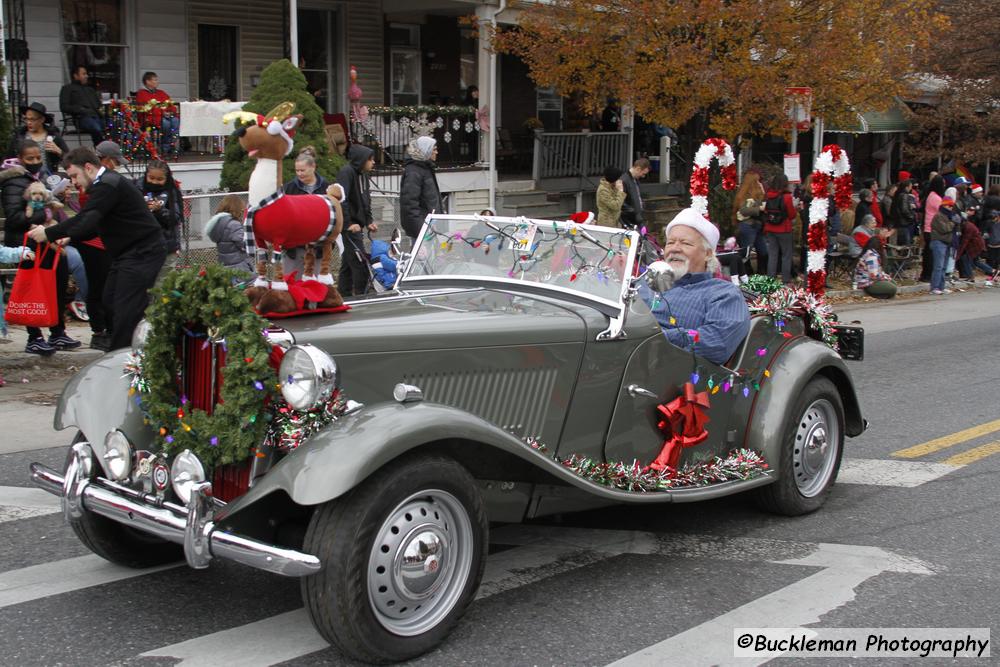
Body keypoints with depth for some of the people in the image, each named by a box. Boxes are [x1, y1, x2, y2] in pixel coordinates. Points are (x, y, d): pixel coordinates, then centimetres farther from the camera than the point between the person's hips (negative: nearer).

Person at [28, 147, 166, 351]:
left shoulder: (108, 185, -17)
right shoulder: (108, 182, 16)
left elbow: (85, 221, -25)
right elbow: (95, 225, 19)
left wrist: (49, 233, -18)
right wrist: (68, 239, 7)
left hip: (142, 254, -11)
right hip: (128, 254, 11)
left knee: (126, 310, -10)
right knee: (111, 301, 13)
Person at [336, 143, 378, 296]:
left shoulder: (363, 175, 15)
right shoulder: (346, 172, -14)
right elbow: (340, 199, -22)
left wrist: (369, 221, 8)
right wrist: (348, 224, -25)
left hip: (356, 224, 9)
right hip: (350, 226, -9)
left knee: (348, 264, 13)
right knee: (360, 263, -10)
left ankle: (344, 295, 18)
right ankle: (361, 295, -6)